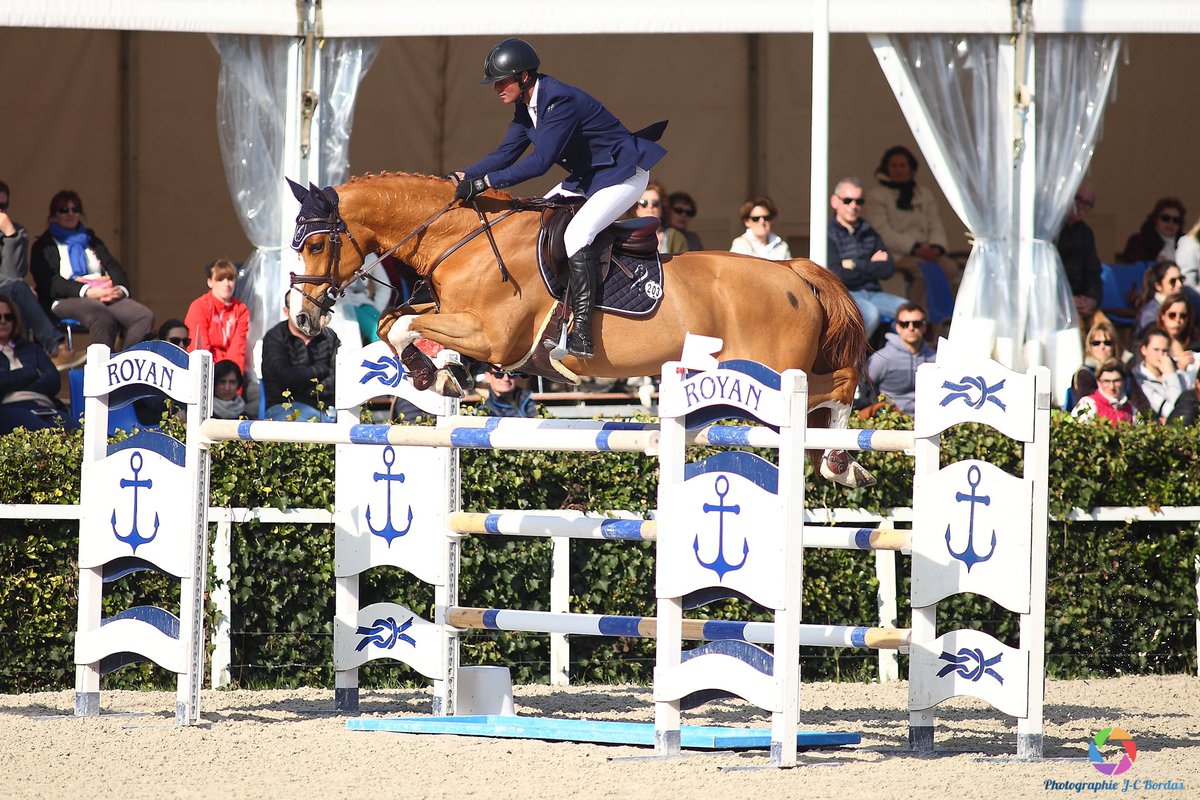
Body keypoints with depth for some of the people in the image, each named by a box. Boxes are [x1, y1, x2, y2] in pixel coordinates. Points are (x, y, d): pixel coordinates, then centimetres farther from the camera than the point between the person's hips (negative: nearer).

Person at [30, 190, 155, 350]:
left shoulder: (91, 240, 29)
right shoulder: (43, 246, 13)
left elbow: (113, 268, 17)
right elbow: (49, 283, -4)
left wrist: (120, 289, -8)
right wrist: (88, 292, -18)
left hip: (106, 299, 5)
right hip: (66, 301, -5)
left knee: (145, 316, -25)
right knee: (101, 315, -40)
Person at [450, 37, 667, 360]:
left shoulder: (560, 101, -28)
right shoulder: (526, 107, 1)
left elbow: (541, 161, -32)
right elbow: (506, 153, 5)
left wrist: (484, 182, -33)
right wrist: (464, 176, -10)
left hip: (622, 175, -11)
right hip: (585, 177, 11)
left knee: (576, 233, -27)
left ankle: (581, 332, -30)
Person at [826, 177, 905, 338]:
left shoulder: (867, 232, 15)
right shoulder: (829, 233, -3)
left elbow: (889, 268, 6)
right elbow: (838, 275, -13)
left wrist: (857, 266, -6)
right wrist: (871, 266, 0)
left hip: (871, 293, 6)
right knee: (870, 313, -36)